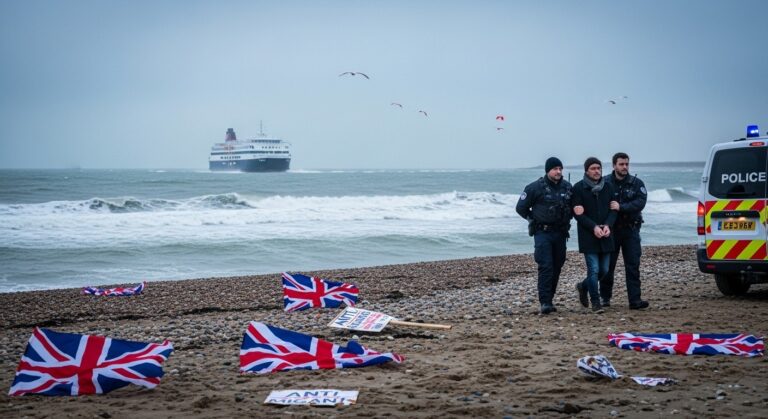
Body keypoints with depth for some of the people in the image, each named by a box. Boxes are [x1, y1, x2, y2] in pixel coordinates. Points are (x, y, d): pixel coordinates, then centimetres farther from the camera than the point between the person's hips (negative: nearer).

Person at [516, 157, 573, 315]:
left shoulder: (567, 187, 6)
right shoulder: (535, 188, -8)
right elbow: (521, 208, -1)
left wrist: (566, 219, 9)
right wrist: (535, 219, 1)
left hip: (560, 233, 5)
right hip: (542, 233, -5)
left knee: (557, 267, 7)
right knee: (546, 267, -15)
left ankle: (548, 300, 18)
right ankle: (545, 303, -15)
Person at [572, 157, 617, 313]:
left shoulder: (608, 187, 8)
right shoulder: (578, 188, -4)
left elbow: (614, 209, 9)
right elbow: (578, 213, -7)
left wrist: (608, 225, -10)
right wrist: (594, 227, -17)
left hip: (605, 236, 4)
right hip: (588, 236, -4)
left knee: (604, 270, 8)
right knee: (594, 270, -7)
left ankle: (583, 286, 34)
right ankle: (595, 302, 7)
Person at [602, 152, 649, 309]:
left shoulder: (636, 183, 3)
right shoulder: (605, 183, 0)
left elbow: (640, 202, -11)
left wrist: (621, 207, -22)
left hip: (630, 230, 1)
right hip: (610, 229, -1)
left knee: (633, 266, -4)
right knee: (608, 265, 7)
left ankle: (635, 300, -7)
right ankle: (605, 297, 21)